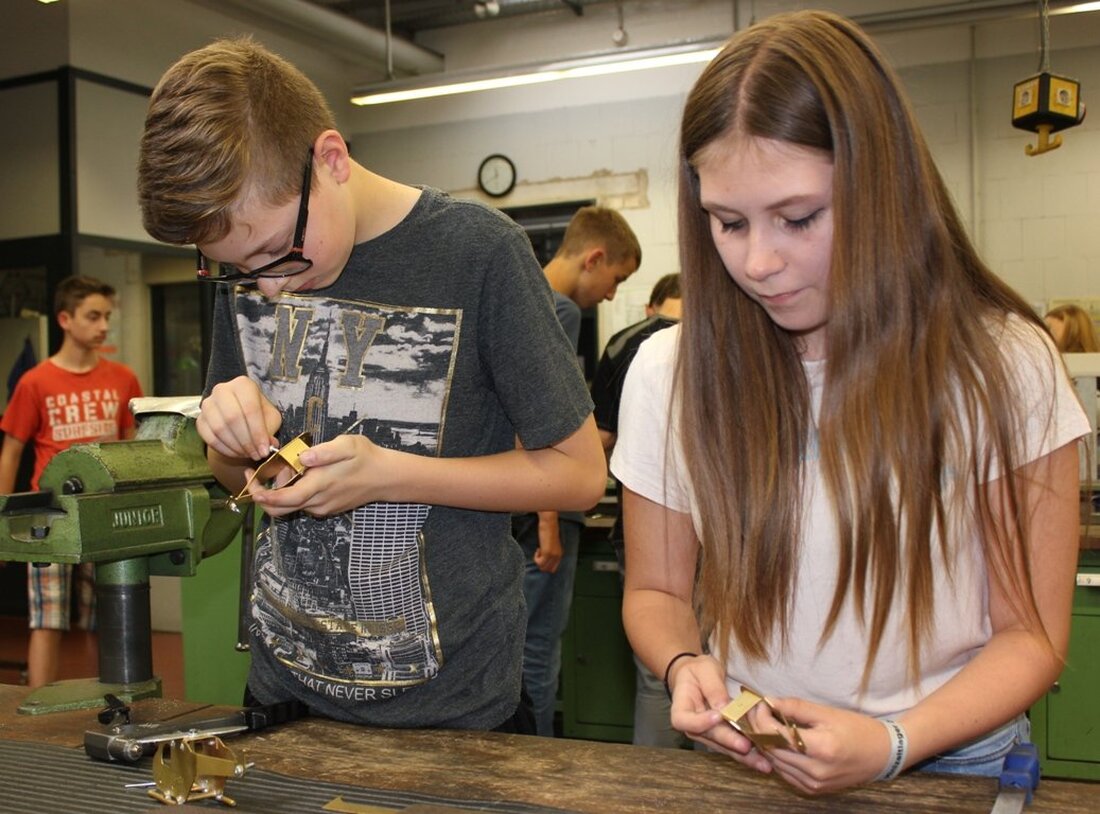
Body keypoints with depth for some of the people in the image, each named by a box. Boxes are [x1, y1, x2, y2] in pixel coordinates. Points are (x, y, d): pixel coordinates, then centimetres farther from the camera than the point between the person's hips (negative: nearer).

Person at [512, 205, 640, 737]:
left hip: (509, 509, 9)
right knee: (537, 657, -1)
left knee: (518, 648, 16)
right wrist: (548, 520, -18)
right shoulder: (561, 310, -13)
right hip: (539, 513, -9)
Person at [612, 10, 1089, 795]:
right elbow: (656, 590, 5)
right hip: (741, 767, 1)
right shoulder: (670, 373, -4)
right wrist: (683, 663, -15)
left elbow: (1032, 633, -4)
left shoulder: (1003, 367, -8)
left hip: (952, 765, 0)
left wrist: (893, 744, -19)